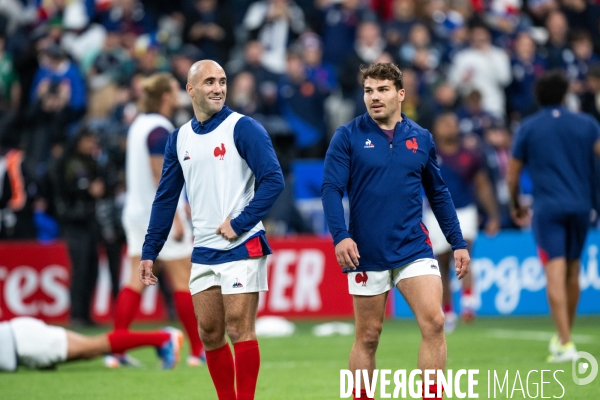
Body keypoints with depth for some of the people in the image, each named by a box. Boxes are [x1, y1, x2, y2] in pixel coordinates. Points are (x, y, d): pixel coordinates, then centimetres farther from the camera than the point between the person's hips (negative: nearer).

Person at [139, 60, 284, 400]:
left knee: (239, 330, -7)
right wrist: (150, 251, 13)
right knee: (209, 334, 7)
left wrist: (239, 224, -17)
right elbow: (166, 198, 16)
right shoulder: (179, 139, 11)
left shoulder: (243, 128, -7)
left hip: (241, 247, -6)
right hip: (203, 253, 6)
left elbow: (273, 180, -13)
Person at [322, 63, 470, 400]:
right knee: (368, 336, 5)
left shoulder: (420, 138, 7)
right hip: (366, 253, -2)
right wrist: (340, 235, -22)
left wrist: (458, 243, 12)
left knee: (434, 322, -14)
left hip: (414, 248, 2)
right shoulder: (348, 137, -1)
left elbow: (439, 193, 15)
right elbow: (331, 188, -8)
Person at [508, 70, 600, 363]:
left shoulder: (528, 128, 5)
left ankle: (565, 344, -19)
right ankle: (564, 336, 28)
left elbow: (512, 174, 9)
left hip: (547, 207, -3)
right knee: (573, 272, 16)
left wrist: (516, 205, 24)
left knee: (555, 273, -10)